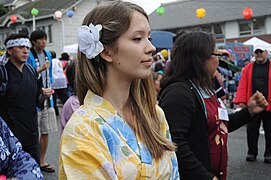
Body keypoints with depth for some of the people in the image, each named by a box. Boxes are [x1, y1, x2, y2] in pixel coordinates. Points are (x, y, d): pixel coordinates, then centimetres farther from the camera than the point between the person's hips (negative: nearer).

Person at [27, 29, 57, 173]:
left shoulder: (48, 55, 10)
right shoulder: (29, 56, -11)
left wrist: (50, 88, 6)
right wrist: (41, 69, -19)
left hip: (47, 97, 7)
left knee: (45, 132, 14)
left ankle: (42, 161, 27)